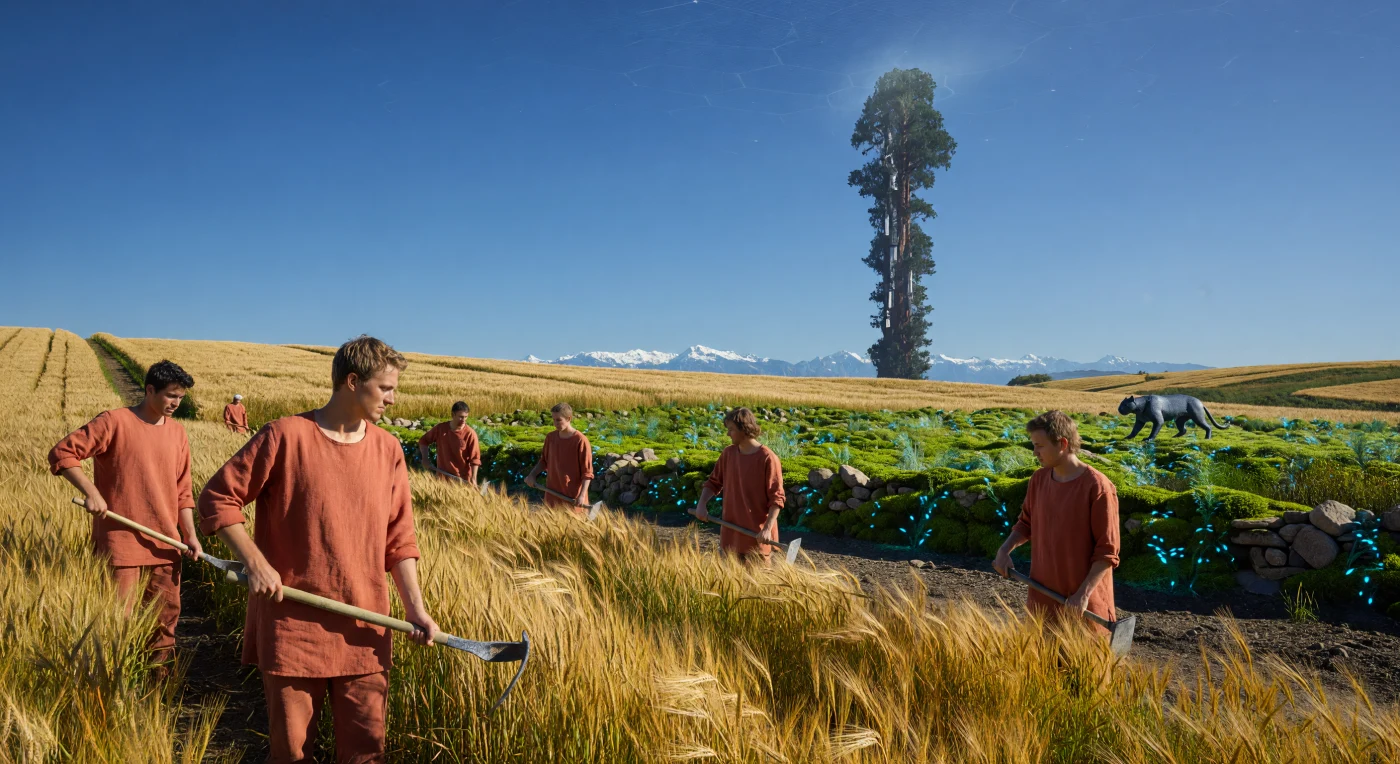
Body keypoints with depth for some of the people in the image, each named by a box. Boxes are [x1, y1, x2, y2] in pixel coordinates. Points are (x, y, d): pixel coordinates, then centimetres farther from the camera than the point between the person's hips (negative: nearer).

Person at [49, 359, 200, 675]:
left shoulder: (177, 431, 7)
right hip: (122, 540, -5)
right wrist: (91, 492, -19)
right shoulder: (114, 422, -9)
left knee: (167, 614, 11)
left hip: (165, 542, 5)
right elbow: (62, 453, -9)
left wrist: (190, 534, 4)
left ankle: (159, 678, 25)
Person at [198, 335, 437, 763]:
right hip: (292, 626, -3)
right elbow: (217, 499, -3)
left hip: (364, 631, 3)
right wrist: (255, 562, -12)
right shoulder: (286, 435, -9)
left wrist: (415, 608, -1)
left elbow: (398, 539, 6)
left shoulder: (388, 449, 4)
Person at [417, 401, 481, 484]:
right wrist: (425, 459, 0)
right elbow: (423, 441, 13)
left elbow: (475, 458, -13)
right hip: (443, 477, 3)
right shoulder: (440, 428, -4)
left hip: (462, 479, -3)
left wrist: (473, 478, -20)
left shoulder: (470, 433, -13)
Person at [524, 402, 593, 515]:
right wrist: (532, 474, -2)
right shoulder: (550, 437, 1)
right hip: (553, 493, 5)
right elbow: (544, 461, 15)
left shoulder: (580, 441, -15)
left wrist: (582, 495, -21)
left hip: (573, 496, -5)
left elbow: (587, 472, -13)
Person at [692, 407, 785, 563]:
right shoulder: (728, 453, 3)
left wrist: (767, 528, -23)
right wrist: (702, 505, -3)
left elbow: (776, 498, -14)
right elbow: (714, 482, 13)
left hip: (757, 536, -5)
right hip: (731, 533, 6)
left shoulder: (767, 458, -15)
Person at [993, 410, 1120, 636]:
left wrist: (1083, 595, -19)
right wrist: (1005, 550, -3)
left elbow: (1107, 552, -15)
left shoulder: (1097, 487, -17)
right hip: (1042, 596, 6)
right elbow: (1027, 523, 15)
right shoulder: (1039, 479, 2)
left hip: (1082, 602, -6)